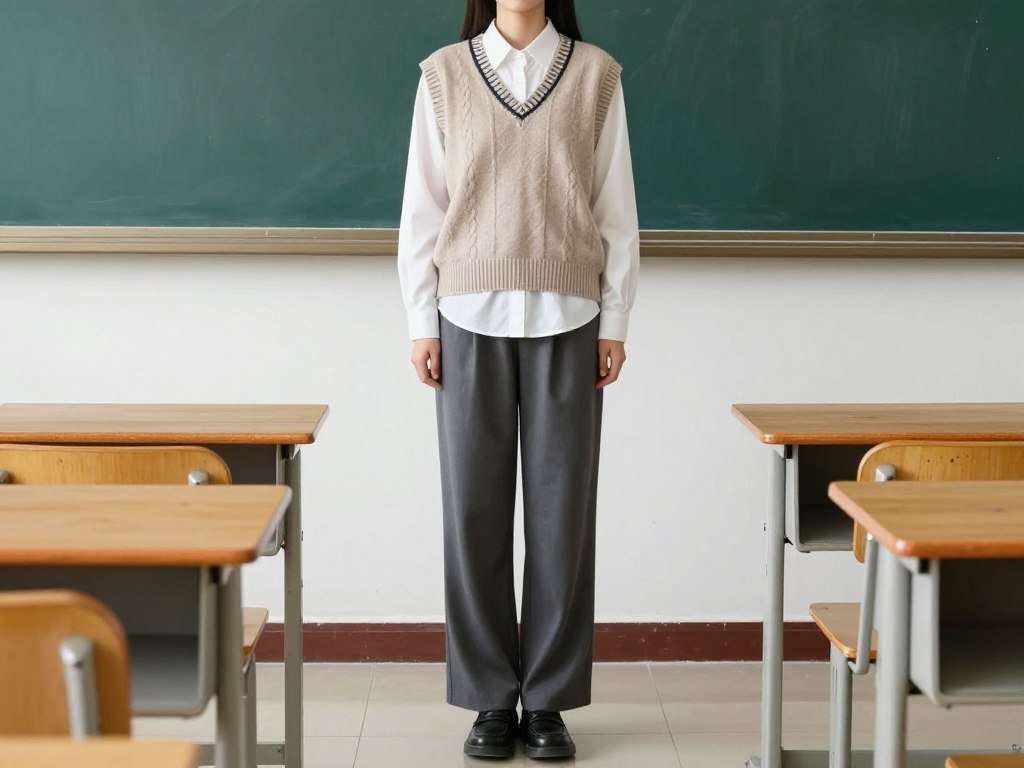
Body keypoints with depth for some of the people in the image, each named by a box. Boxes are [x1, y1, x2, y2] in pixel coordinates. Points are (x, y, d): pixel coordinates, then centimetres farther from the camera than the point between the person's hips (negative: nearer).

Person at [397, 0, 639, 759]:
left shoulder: (595, 74, 4)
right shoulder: (444, 75, 5)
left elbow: (615, 205, 4)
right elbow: (422, 205, 5)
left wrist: (615, 321, 1)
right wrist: (422, 322, 1)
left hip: (566, 320, 0)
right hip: (471, 318, 0)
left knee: (563, 510, 1)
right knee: (475, 510, 0)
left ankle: (549, 700, 11)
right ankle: (491, 699, 11)